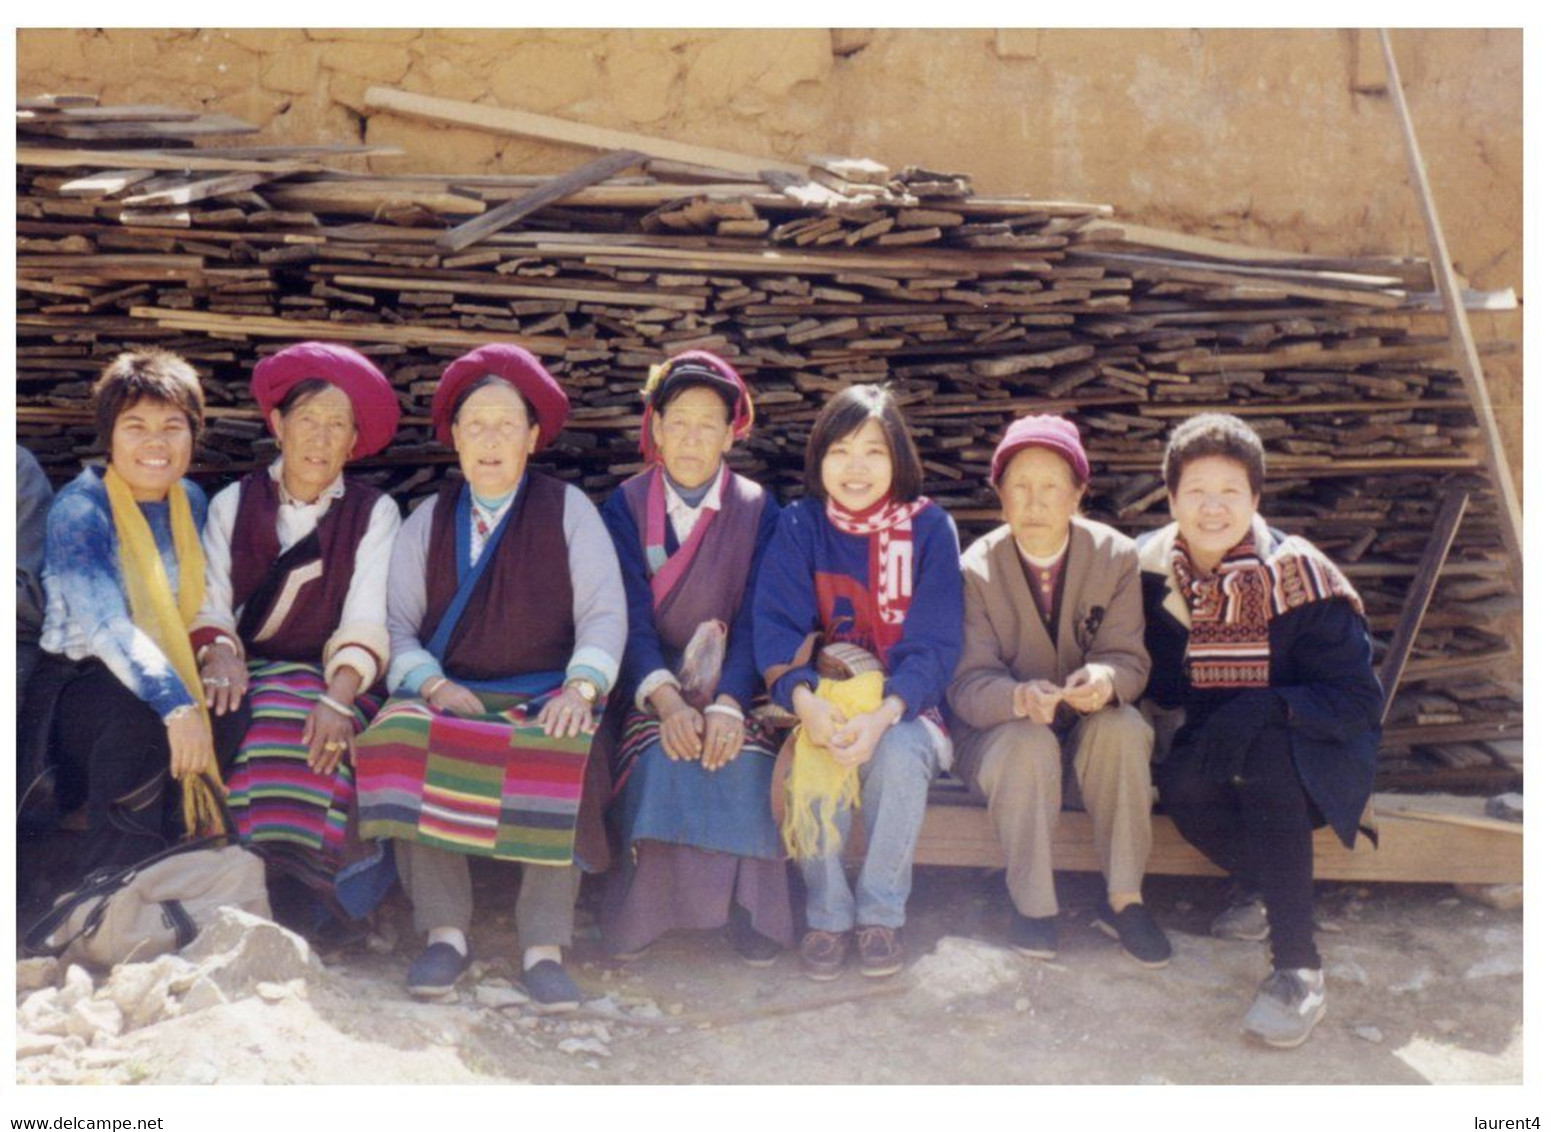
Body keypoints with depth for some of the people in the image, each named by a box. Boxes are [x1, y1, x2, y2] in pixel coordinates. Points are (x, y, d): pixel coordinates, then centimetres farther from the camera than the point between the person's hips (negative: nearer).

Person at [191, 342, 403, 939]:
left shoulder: (374, 513, 6)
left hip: (326, 680, -1)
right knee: (217, 723, -32)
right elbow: (209, 602, 4)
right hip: (246, 675, 2)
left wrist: (338, 696, -24)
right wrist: (220, 652, -20)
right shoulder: (232, 504, 14)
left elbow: (366, 625, -6)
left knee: (297, 727, -34)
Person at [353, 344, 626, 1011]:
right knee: (401, 736, -32)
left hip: (543, 697, -2)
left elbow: (604, 612, 1)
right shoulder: (425, 524, 16)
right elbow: (396, 625, 7)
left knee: (563, 756, -35)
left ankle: (544, 947, -29)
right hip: (450, 694, 2)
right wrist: (435, 686, -13)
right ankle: (445, 933, -25)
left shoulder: (569, 510, 11)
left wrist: (580, 688, -18)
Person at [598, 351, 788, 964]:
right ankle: (640, 911, -21)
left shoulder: (758, 510, 6)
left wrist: (727, 704, -23)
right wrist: (668, 701, -26)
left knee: (740, 755, -30)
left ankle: (748, 912, -16)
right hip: (648, 687, 0)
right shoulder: (625, 506, 5)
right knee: (662, 753, -32)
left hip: (729, 682, 1)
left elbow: (755, 619, -5)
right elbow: (629, 615, -8)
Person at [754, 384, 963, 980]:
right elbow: (776, 628, -11)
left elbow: (934, 644, -10)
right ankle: (827, 911, -10)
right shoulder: (799, 526, 0)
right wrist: (805, 699, -32)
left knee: (899, 754, -32)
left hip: (905, 709, 0)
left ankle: (882, 912, -12)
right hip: (822, 703, 1)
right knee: (814, 759, -31)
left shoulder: (928, 528, -3)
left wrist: (883, 714, -29)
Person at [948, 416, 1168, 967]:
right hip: (1000, 729, -2)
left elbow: (1128, 658, -8)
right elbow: (969, 684, -16)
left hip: (1091, 720, 2)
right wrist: (1019, 697, -40)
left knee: (1124, 729, -31)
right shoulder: (976, 569, -11)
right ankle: (1032, 905, -16)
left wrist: (1106, 680, -35)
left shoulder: (1116, 555, -5)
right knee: (1029, 746, -35)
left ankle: (1124, 897, -17)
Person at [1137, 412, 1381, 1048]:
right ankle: (1281, 894, -7)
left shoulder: (1298, 575, -16)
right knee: (1181, 787, -32)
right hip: (1212, 745, 3)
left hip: (1313, 750, -2)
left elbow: (1358, 701, -16)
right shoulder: (1153, 570, -4)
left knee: (1264, 756, -37)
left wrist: (1264, 708, -31)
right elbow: (1156, 679, 6)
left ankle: (1298, 969, -29)